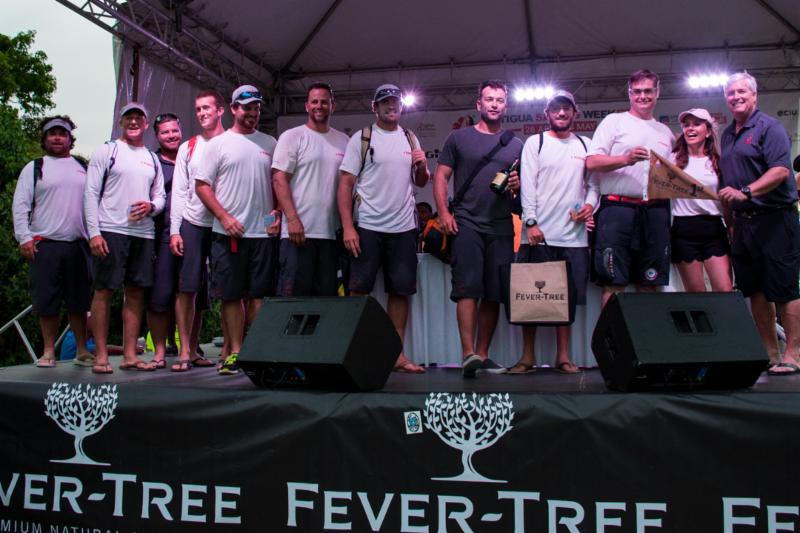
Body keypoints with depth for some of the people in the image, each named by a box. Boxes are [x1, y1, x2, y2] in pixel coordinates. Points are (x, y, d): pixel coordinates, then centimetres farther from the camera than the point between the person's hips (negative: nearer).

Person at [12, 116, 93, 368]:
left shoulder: (83, 168, 16)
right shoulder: (34, 168, 9)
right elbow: (20, 205, 3)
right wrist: (24, 238, -7)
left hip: (78, 244, 2)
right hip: (44, 245, -2)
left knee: (79, 300, 5)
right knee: (47, 300, 0)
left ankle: (82, 351, 12)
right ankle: (48, 352, 10)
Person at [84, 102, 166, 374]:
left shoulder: (152, 159, 19)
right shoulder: (106, 151, 5)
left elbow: (160, 196, 19)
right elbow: (91, 193, -2)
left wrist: (151, 206, -6)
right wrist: (94, 232, -11)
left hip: (143, 232, 5)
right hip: (111, 231, -5)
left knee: (136, 292, 5)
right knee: (104, 291, -4)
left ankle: (129, 355, 10)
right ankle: (101, 356, 1)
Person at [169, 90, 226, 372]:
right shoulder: (188, 148, 14)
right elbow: (179, 192, 10)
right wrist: (175, 230, 0)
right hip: (192, 224, 2)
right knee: (188, 288, -5)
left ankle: (228, 349, 10)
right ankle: (186, 351, 1)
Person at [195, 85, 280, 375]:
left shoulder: (270, 143, 14)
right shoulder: (218, 144, 6)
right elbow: (202, 185, 2)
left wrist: (278, 213, 0)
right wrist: (225, 217, -10)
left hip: (263, 232, 2)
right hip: (228, 232, -2)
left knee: (258, 295, 3)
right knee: (231, 295, 0)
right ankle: (236, 352, 7)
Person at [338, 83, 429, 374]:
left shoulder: (410, 139, 14)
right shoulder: (361, 138, 1)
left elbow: (420, 183, 20)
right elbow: (345, 184, -4)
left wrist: (422, 167, -4)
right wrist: (347, 227, -14)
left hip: (404, 227, 4)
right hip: (368, 227, -4)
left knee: (401, 291, 5)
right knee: (359, 290, -2)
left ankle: (397, 354, 11)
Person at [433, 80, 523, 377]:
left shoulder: (516, 145, 16)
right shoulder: (459, 138, 9)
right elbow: (440, 176, 6)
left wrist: (518, 185, -5)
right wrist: (444, 213, -7)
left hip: (502, 227, 3)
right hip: (467, 224, -3)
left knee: (494, 294, 4)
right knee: (468, 288, -12)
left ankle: (483, 355, 12)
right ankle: (468, 353, -16)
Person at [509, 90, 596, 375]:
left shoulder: (585, 145, 16)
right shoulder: (535, 142, 6)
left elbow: (593, 182, 17)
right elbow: (527, 184, -2)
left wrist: (590, 204, -5)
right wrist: (531, 222, -12)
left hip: (573, 233, 3)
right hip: (539, 232, -3)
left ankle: (563, 356, 14)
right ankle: (528, 356, 8)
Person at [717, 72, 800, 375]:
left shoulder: (768, 127, -5)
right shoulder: (728, 134, 18)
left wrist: (746, 192, -27)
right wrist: (731, 221, 15)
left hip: (774, 219, -7)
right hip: (743, 222, 7)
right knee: (755, 291, 8)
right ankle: (769, 354, 17)